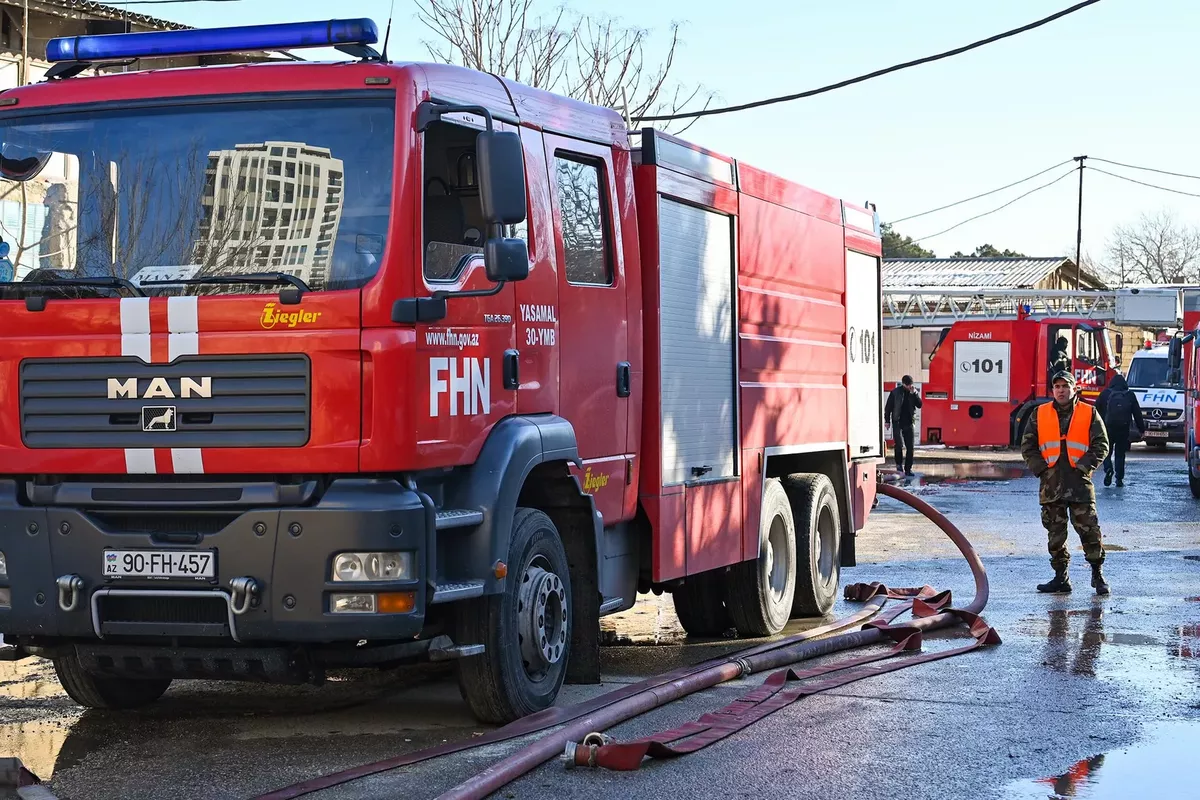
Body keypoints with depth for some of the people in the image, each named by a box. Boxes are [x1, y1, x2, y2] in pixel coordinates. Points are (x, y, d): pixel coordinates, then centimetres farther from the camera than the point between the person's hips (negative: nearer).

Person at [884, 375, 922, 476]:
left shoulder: (914, 392, 6)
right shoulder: (895, 392, -2)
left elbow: (919, 405, -3)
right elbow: (888, 407, 1)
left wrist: (914, 394, -13)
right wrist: (887, 420, -2)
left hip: (908, 423, 3)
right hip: (897, 422, -3)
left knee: (910, 446, 1)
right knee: (899, 445, -10)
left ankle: (908, 468, 5)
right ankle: (899, 463, 11)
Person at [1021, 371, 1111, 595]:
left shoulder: (1089, 414, 6)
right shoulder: (1040, 414, 11)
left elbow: (1101, 445, 3)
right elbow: (1027, 445, 11)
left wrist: (1084, 467, -8)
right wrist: (1040, 468, -1)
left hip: (1080, 484, -2)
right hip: (1051, 484, 2)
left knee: (1089, 530, -7)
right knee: (1055, 533, 5)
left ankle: (1097, 573, 5)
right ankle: (1061, 577, 12)